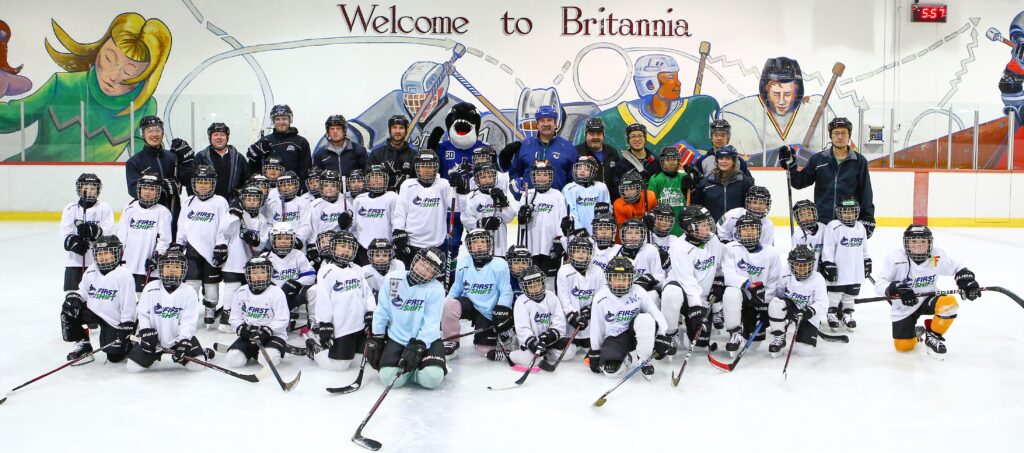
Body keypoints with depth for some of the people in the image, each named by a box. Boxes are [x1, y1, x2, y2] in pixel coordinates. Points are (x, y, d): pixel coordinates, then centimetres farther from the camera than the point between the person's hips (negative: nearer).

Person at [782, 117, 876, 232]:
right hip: (821, 220, 1)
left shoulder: (859, 161, 3)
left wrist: (868, 218, 1)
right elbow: (800, 182, 7)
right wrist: (790, 165, -8)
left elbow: (865, 192, 5)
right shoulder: (818, 159, 5)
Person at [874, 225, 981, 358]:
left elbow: (958, 267, 5)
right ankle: (915, 333, 32)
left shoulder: (937, 256, -14)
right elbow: (879, 286, -23)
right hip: (904, 307, -1)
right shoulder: (895, 258, -22)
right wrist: (896, 288, -41)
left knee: (949, 302, -31)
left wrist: (966, 280, -13)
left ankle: (933, 336, -5)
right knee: (903, 346, -7)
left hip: (927, 300, 2)